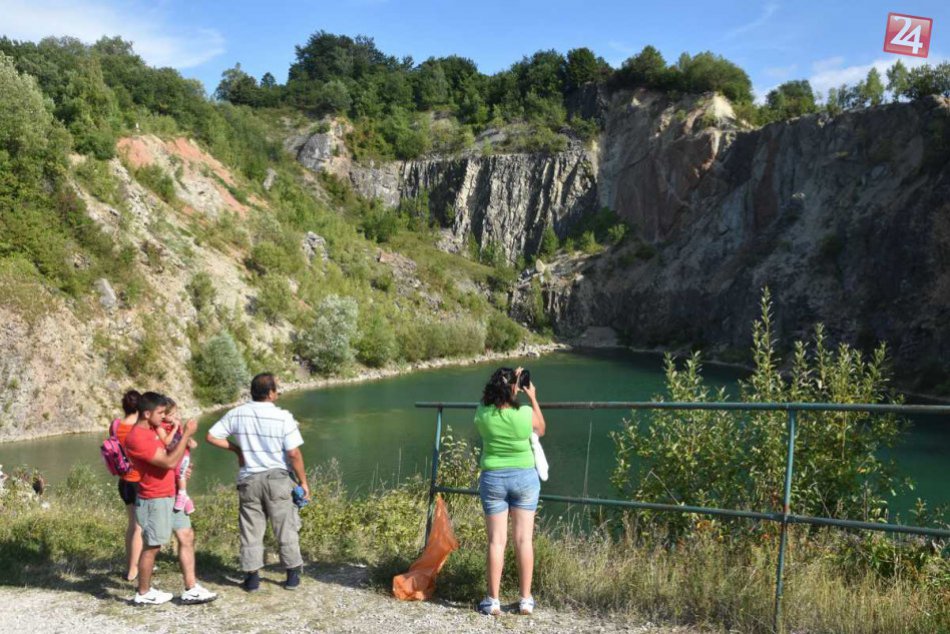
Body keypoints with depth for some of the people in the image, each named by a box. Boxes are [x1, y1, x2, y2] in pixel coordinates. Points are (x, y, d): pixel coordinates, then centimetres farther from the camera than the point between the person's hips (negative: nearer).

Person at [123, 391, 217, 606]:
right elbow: (169, 462, -25)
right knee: (152, 546, 4)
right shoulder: (137, 438, -22)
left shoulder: (150, 430, 10)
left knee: (187, 536, 7)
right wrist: (186, 435, -22)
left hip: (170, 496, 10)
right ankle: (143, 593, 20)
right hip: (153, 500, -10)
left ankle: (191, 590, 10)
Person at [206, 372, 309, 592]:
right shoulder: (283, 417, -13)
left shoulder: (237, 414, -3)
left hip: (248, 479, 3)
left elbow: (212, 436, 2)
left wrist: (237, 450, 11)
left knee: (251, 530, 11)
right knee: (286, 529, 8)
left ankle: (252, 577, 14)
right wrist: (303, 482, -3)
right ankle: (292, 576, 14)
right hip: (276, 478, -2)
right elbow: (294, 454, -13)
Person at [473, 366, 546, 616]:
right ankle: (526, 600, 13)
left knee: (497, 540, 5)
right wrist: (533, 398, 11)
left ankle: (493, 600, 9)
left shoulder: (482, 414, -10)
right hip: (524, 477, -1)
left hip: (493, 479, 1)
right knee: (524, 539, 6)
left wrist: (508, 389, 15)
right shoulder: (525, 413, -13)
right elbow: (541, 429, 10)